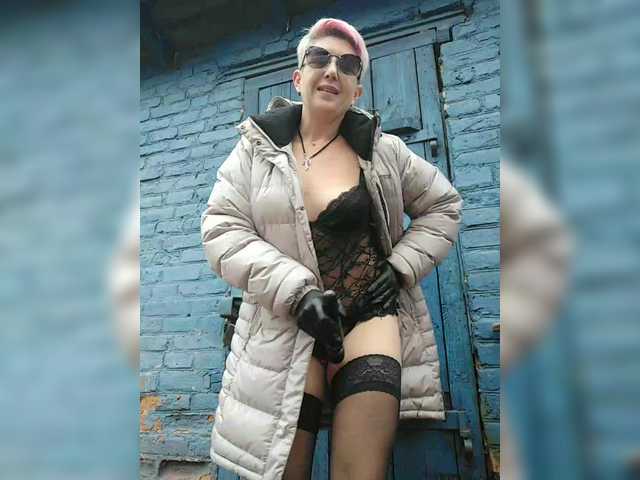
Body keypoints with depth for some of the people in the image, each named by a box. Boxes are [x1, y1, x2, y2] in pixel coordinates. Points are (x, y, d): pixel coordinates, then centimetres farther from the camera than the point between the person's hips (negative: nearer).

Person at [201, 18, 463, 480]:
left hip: (371, 310, 1)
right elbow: (223, 230, -5)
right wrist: (298, 292, -16)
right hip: (284, 323, 1)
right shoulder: (257, 147, 4)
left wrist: (399, 268, 0)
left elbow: (443, 205, 16)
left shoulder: (384, 150, 6)